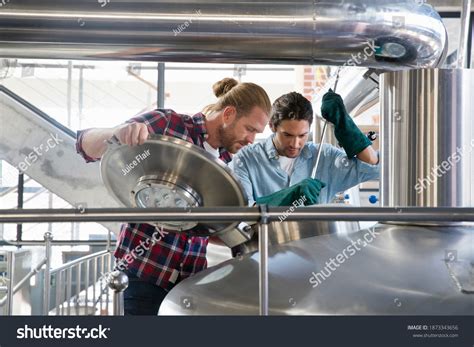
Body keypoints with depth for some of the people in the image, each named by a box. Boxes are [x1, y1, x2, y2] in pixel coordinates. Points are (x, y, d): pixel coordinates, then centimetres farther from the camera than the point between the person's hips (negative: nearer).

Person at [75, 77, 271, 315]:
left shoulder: (227, 161, 9)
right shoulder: (166, 124, -9)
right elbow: (86, 145, -14)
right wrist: (118, 133, -35)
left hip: (192, 277, 6)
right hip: (145, 270, -5)